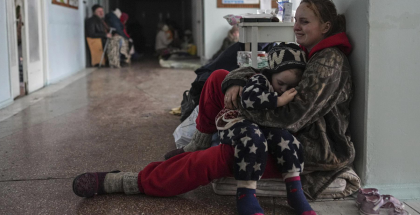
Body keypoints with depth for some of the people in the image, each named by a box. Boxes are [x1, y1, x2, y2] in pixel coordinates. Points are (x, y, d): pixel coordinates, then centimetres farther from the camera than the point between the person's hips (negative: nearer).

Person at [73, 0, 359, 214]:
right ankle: (199, 144, 12)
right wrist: (235, 83, -17)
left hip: (309, 149, -9)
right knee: (219, 77, 3)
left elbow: (291, 116, -31)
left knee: (218, 158, -29)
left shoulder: (329, 63, -19)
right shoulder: (305, 54, 11)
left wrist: (243, 101, -22)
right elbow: (259, 73, 5)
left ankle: (116, 183, -23)